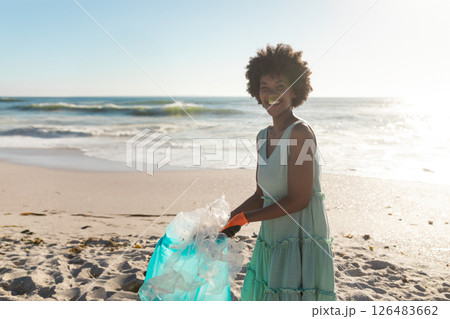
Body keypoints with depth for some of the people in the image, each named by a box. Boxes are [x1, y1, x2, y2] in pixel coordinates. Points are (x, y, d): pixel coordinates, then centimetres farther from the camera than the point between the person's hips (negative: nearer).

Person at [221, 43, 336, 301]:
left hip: (302, 244, -8)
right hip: (272, 243, 8)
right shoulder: (263, 137, 8)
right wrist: (229, 219, 4)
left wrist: (244, 218, -15)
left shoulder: (300, 132, -16)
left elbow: (299, 200, -19)